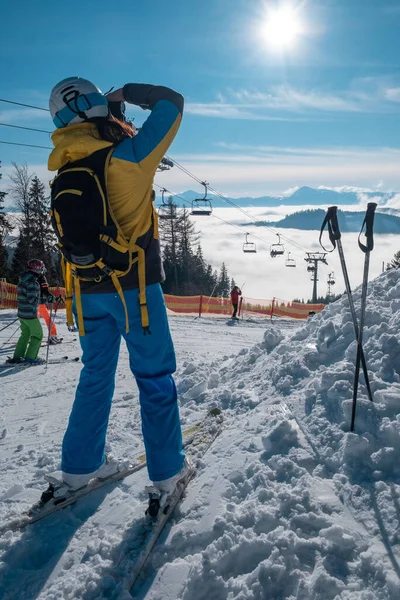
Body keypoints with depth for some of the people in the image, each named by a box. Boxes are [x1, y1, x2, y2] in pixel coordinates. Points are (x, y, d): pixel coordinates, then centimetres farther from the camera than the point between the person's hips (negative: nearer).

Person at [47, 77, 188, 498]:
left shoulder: (63, 171, 3)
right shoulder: (128, 157, -13)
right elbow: (171, 103, -5)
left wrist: (117, 127, 19)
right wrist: (127, 93, 7)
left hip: (88, 290, 6)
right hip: (134, 286, -5)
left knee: (96, 374, 18)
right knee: (154, 377, 7)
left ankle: (80, 464, 26)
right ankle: (166, 469, 18)